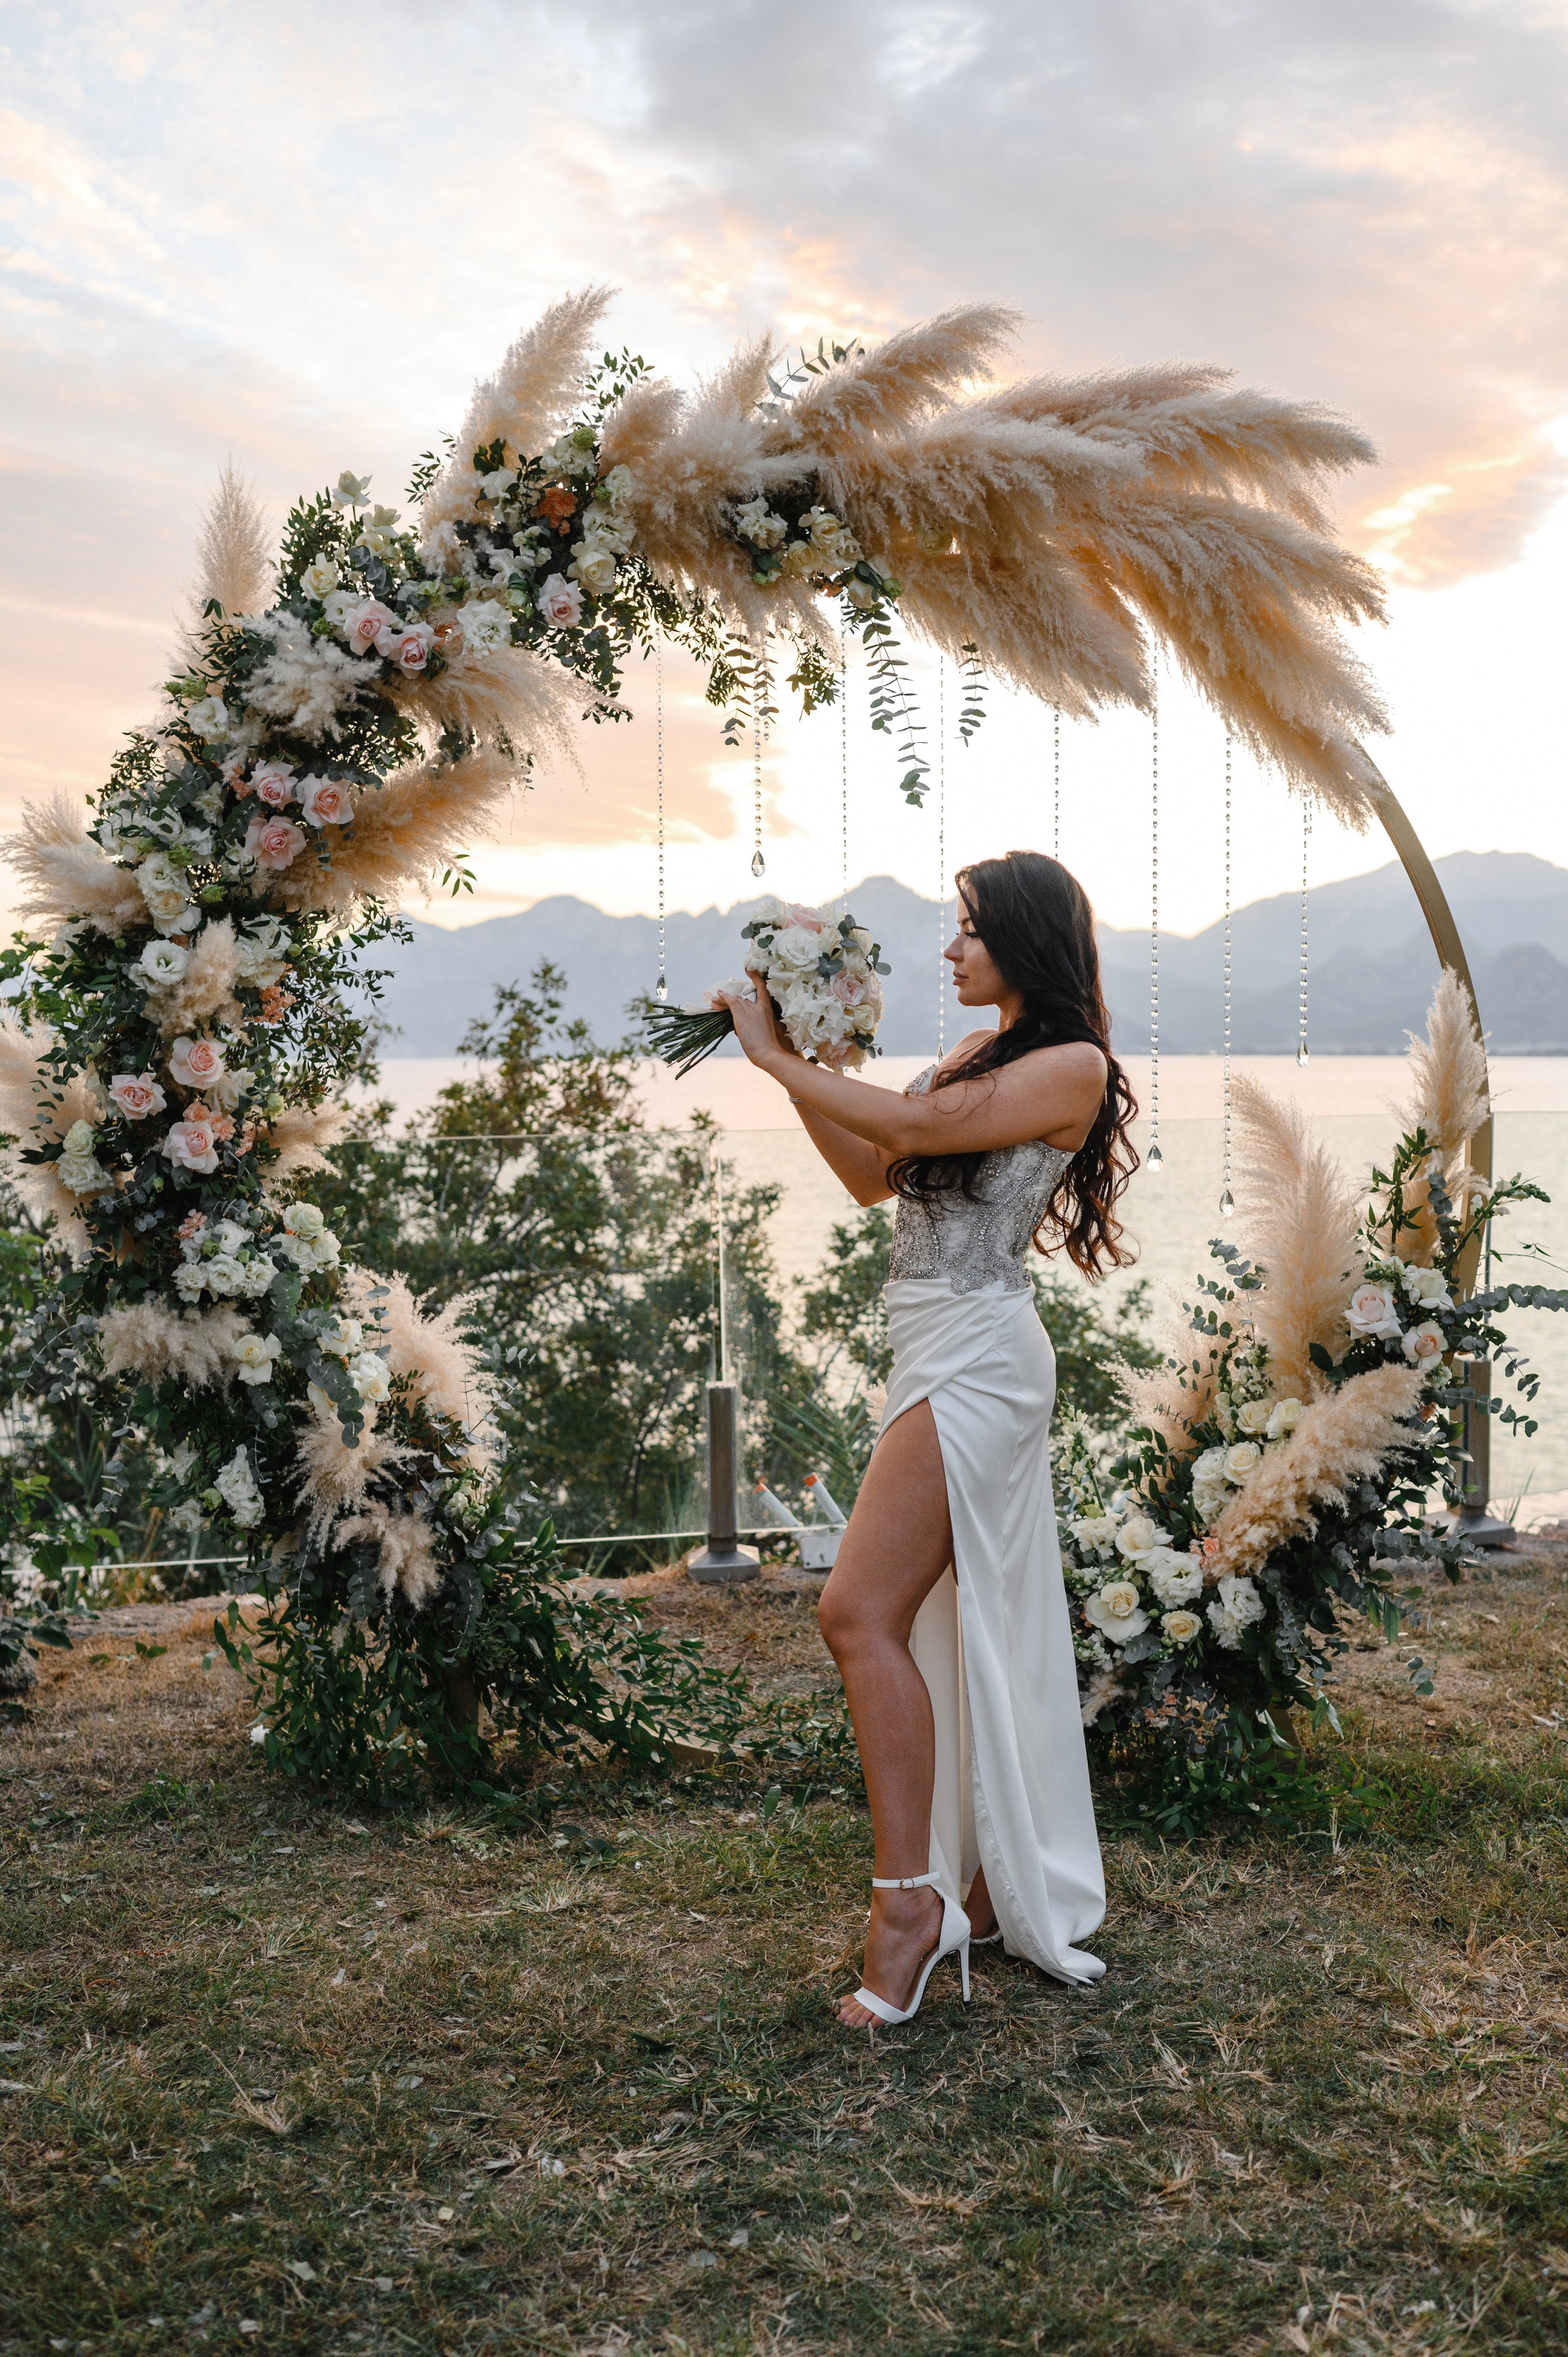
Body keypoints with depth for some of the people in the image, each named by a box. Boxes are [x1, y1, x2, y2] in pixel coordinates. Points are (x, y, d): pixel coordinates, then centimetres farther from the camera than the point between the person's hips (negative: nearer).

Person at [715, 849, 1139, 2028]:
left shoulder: (1070, 1066, -9)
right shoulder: (979, 1056, 17)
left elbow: (916, 1125, -18)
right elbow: (876, 1175, 16)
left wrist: (779, 1058, -11)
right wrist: (799, 1065, 8)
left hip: (977, 1358, -9)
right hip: (944, 1356, 9)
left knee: (863, 1612, -16)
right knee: (962, 1624, 13)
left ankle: (909, 1897, -11)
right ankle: (1001, 1887, 24)